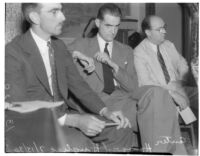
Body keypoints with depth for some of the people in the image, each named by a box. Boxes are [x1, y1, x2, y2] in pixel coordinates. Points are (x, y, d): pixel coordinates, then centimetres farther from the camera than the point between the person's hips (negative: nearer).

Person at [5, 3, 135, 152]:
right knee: (81, 145, -34)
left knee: (123, 131, -7)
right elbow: (20, 106, -20)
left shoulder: (59, 46, 9)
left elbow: (77, 83, 11)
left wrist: (106, 112, -6)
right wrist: (74, 120, -28)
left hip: (65, 114, 7)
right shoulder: (13, 52, -14)